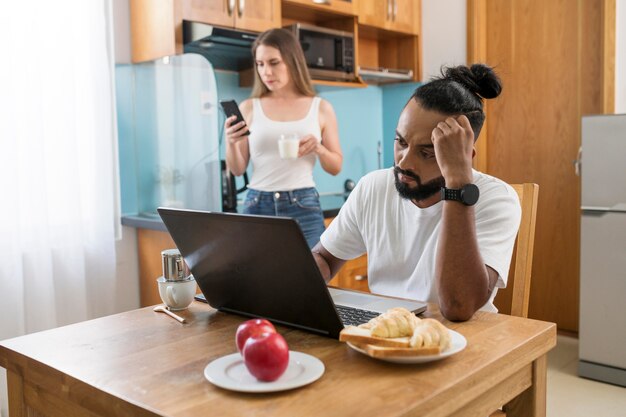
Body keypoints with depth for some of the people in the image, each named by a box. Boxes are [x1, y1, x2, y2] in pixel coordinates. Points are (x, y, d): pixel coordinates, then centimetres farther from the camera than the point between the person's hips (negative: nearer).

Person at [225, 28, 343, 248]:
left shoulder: (321, 108, 4)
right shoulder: (249, 108, 4)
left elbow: (336, 167, 7)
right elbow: (237, 170, 4)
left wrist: (318, 149, -11)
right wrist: (231, 142, -13)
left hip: (303, 207, 0)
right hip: (257, 205, 1)